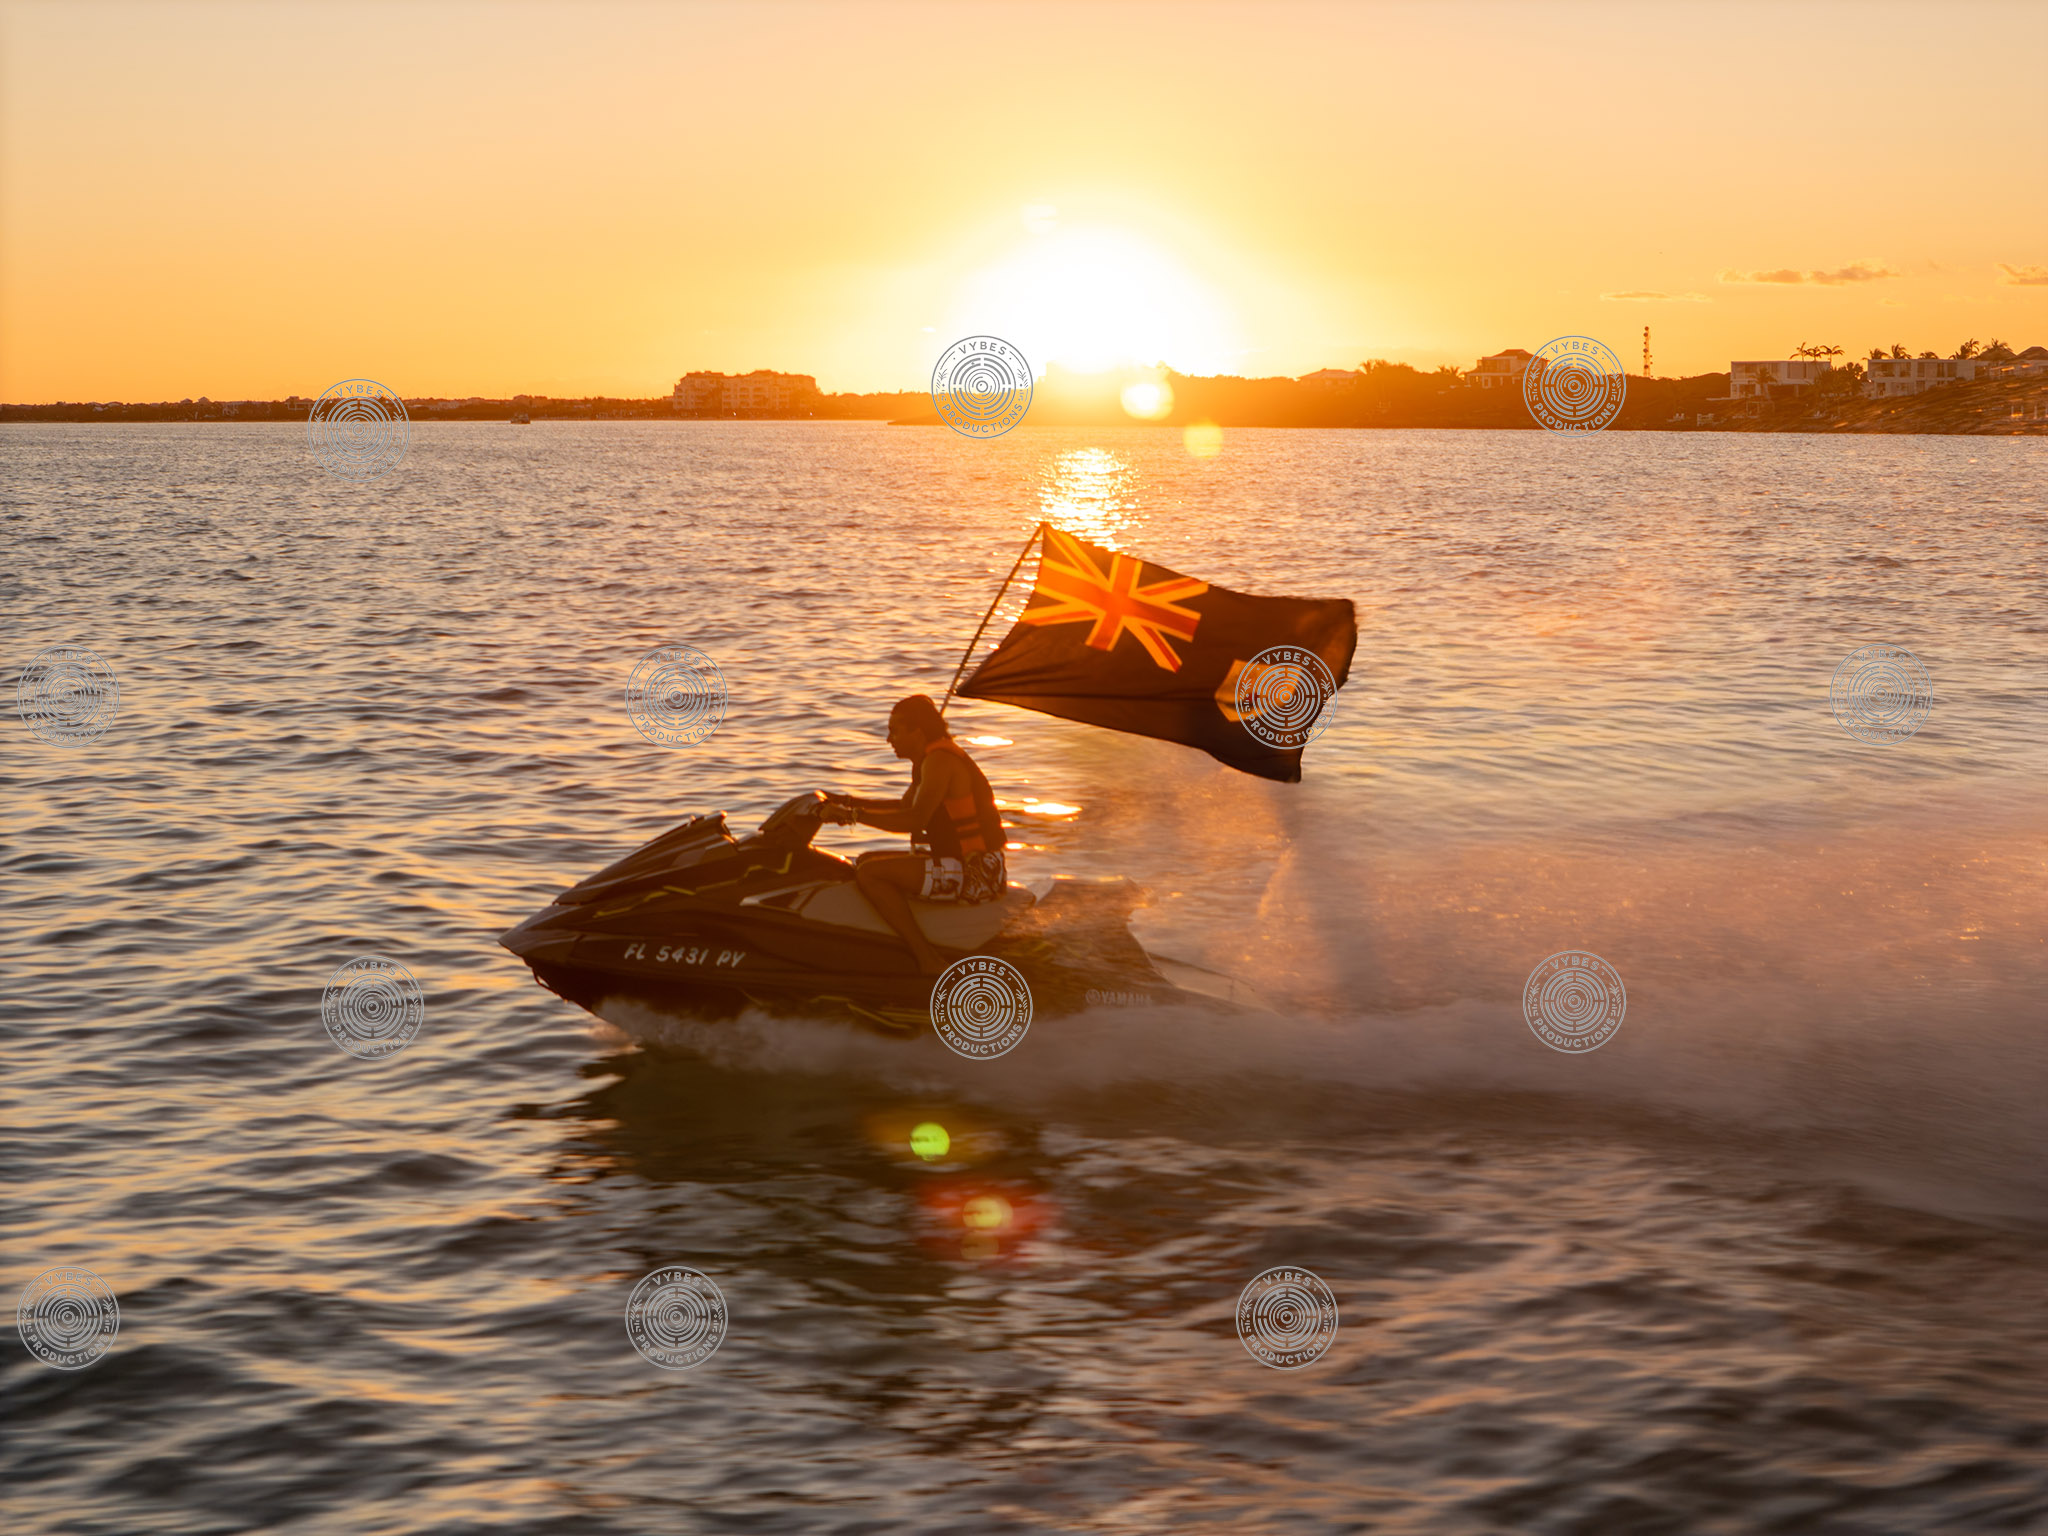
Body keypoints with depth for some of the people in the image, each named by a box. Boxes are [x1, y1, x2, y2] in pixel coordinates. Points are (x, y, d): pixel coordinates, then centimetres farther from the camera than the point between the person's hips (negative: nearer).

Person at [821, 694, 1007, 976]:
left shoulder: (939, 760, -16)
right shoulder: (929, 757, 16)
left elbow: (914, 819, -26)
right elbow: (905, 805, 30)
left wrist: (856, 815, -20)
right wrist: (850, 801, 24)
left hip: (974, 875, -11)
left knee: (868, 870, -18)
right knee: (869, 861, 22)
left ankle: (928, 960, -21)